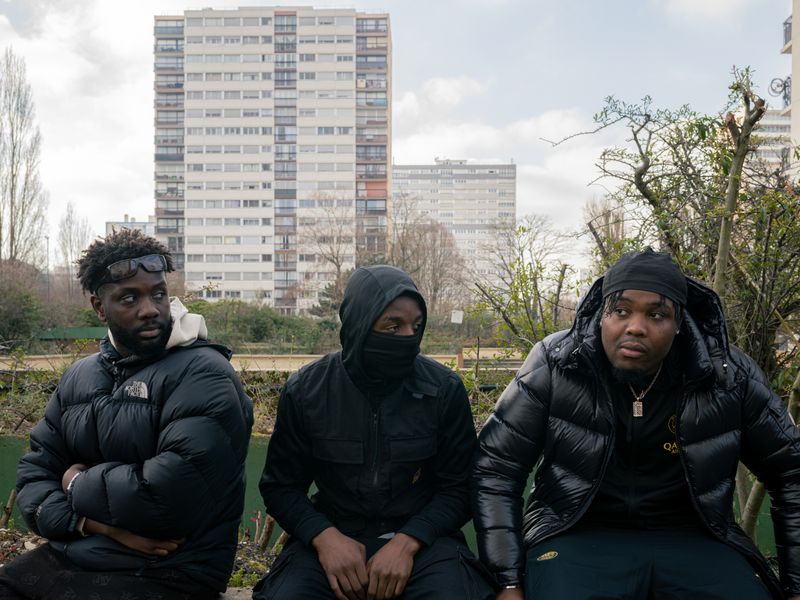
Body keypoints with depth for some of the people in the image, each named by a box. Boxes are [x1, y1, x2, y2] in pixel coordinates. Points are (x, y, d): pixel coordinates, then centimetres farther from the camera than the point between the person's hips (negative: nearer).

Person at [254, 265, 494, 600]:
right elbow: (281, 484, 4)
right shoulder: (305, 391, -3)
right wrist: (324, 536, -15)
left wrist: (407, 542, -17)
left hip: (420, 535, 0)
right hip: (334, 534, 0)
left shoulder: (445, 389, -5)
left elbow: (459, 487, 0)